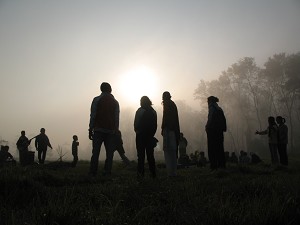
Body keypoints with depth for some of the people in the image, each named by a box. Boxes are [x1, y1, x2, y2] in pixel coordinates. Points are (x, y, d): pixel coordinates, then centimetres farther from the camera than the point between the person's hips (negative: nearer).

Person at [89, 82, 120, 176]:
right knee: (109, 153, 1)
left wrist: (90, 129, 1)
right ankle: (107, 172, -4)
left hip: (98, 130, -1)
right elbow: (117, 118, 7)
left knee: (95, 152, -1)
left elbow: (93, 115, -2)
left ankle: (92, 172, -4)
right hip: (111, 131, 1)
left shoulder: (97, 100, 4)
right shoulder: (115, 102, 11)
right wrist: (116, 131, 10)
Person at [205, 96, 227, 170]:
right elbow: (224, 119, 14)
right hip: (219, 130, 8)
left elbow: (210, 119, -18)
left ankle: (214, 165, -8)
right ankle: (222, 164, 13)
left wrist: (207, 127, -15)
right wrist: (223, 128, 15)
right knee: (220, 147, 11)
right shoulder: (219, 109, 16)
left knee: (212, 148, -5)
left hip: (212, 130, -8)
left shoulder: (212, 108, -7)